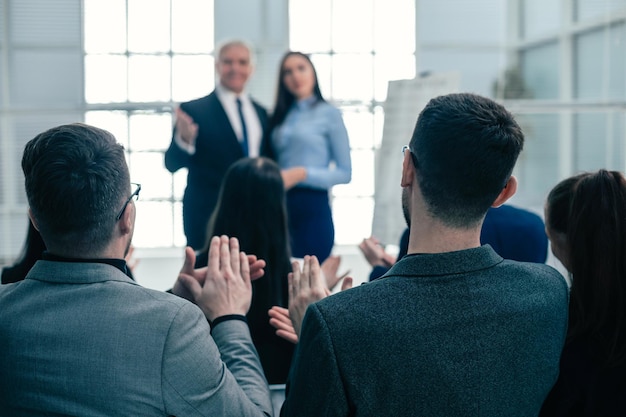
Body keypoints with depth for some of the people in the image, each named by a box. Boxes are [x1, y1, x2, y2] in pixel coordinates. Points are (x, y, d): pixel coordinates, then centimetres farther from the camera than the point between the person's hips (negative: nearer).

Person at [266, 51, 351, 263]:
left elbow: (345, 173, -4)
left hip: (312, 206, -4)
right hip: (279, 206, 4)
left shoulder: (329, 114, 1)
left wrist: (302, 174, -13)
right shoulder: (279, 116, 15)